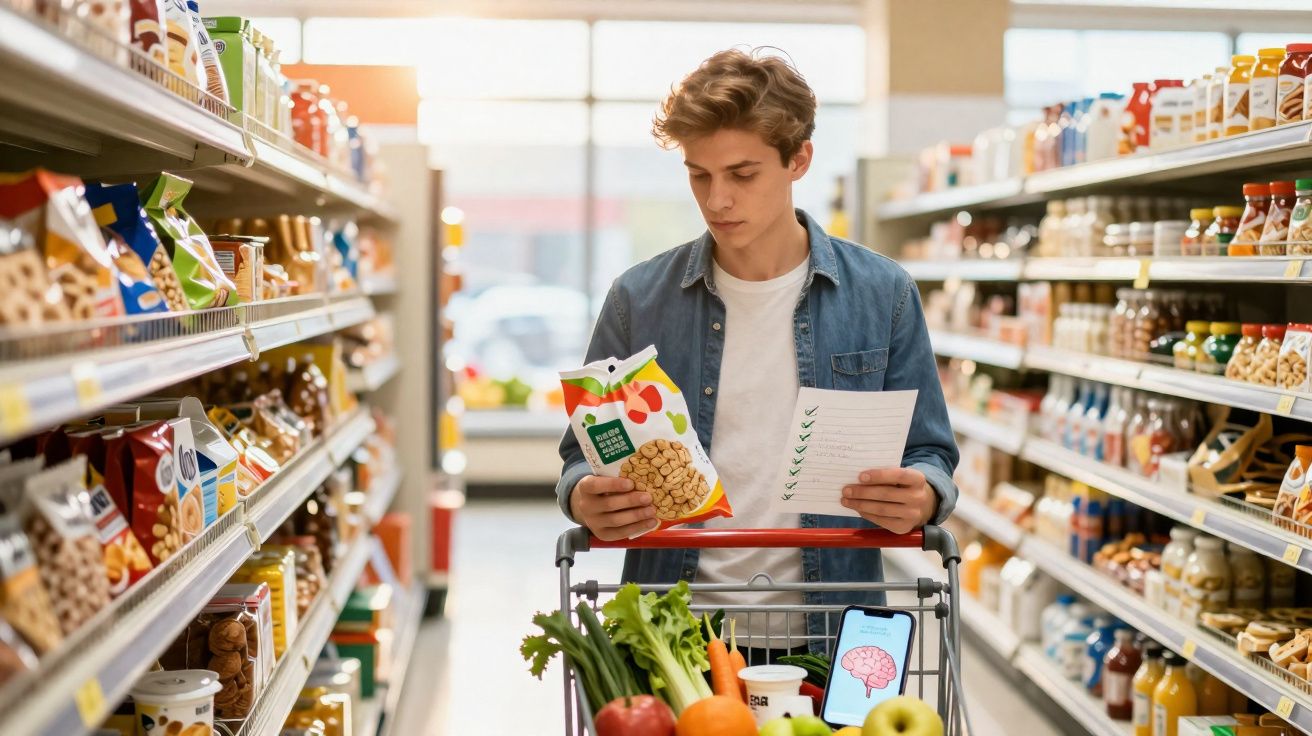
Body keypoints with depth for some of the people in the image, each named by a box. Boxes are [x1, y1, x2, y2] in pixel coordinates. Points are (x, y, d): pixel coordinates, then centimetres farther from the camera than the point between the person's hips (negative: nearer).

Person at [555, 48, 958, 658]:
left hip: (830, 632, 0)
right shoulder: (639, 299, 2)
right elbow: (583, 458, 7)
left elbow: (928, 455, 6)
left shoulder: (883, 296, 1)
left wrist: (921, 500, -16)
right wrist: (585, 500, -16)